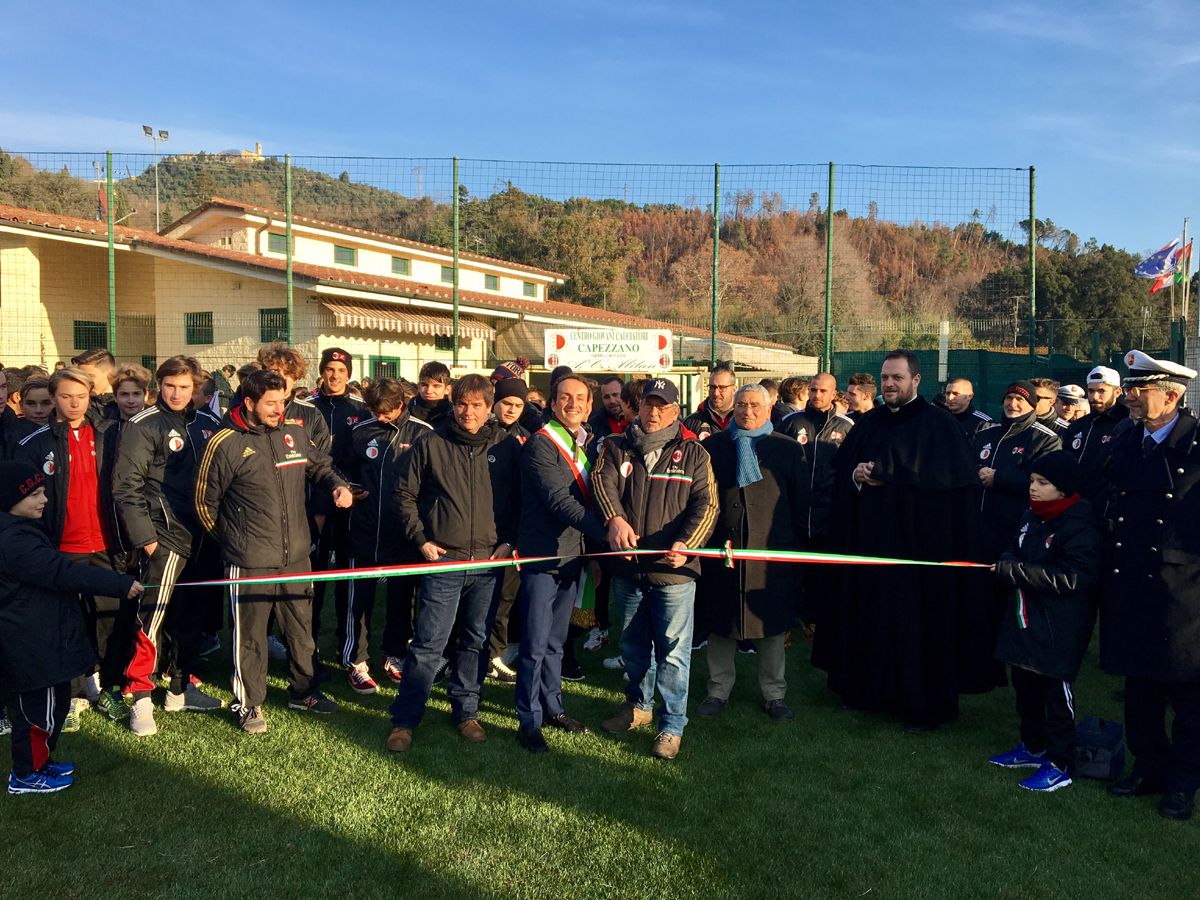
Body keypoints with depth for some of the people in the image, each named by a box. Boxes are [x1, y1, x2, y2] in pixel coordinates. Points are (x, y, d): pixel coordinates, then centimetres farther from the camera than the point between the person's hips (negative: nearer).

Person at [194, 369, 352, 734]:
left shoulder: (294, 433, 3)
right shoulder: (225, 444, -11)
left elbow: (320, 465, 21)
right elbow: (205, 501, 0)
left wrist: (338, 485, 0)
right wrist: (230, 537, 10)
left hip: (296, 556, 5)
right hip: (249, 563, -5)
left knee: (301, 629, 18)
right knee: (250, 636, 7)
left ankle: (303, 691, 36)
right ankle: (249, 704, 25)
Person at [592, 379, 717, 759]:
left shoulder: (693, 454, 4)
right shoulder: (615, 448, 8)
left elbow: (706, 504, -5)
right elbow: (603, 482, -9)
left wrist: (686, 543, -22)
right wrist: (614, 518, -30)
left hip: (674, 570, -2)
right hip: (627, 566, 3)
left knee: (673, 650, 0)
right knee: (632, 644, 18)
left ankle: (672, 725, 13)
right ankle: (639, 705, 38)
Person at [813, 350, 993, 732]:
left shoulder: (939, 423, -4)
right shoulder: (868, 423, 13)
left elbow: (940, 475, -15)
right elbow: (842, 468, 11)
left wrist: (880, 472, -14)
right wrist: (856, 476, -12)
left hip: (919, 541, -5)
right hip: (872, 538, 5)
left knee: (918, 620, -1)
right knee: (873, 615, 10)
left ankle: (926, 703, 10)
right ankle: (872, 686, 23)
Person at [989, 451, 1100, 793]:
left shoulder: (1080, 525, -17)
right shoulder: (1030, 517, 8)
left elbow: (1072, 578, -24)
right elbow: (1013, 551, 18)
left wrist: (1015, 571, -22)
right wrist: (1006, 563, -7)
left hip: (1059, 629, -8)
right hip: (1024, 620, 8)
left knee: (1056, 691, 3)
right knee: (1025, 686, 18)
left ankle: (1059, 765, 17)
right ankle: (1032, 748, 36)